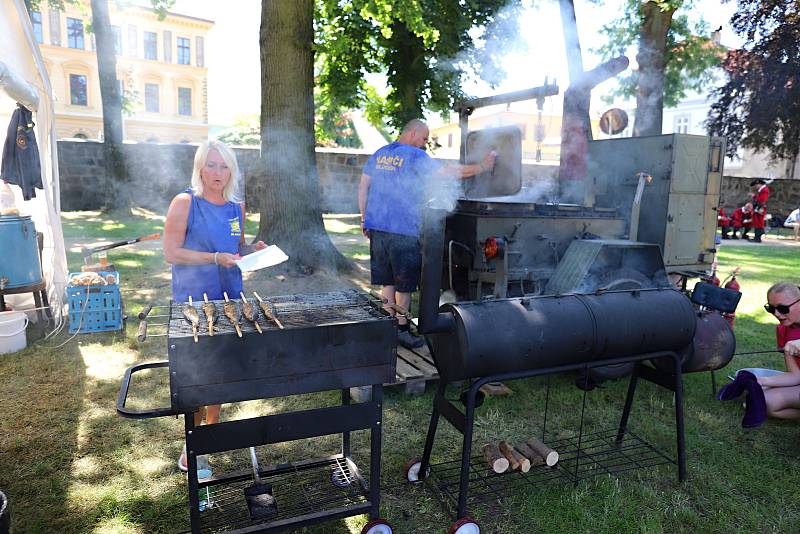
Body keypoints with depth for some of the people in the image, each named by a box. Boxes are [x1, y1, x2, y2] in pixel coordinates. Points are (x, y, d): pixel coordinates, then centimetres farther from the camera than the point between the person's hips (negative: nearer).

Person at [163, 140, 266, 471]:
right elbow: (171, 253, -13)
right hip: (194, 300, -5)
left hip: (229, 296, 5)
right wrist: (216, 258, -22)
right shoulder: (185, 203, -10)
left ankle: (213, 423, 33)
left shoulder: (236, 208, 7)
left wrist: (253, 250, -2)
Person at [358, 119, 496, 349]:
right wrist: (482, 167, -4)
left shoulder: (379, 154, 15)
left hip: (377, 227, 7)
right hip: (403, 230, -7)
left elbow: (363, 187, 15)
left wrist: (364, 218, 19)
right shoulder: (415, 156, -7)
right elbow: (446, 172, -12)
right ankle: (402, 330, 13)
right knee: (404, 284, 5)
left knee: (388, 282, 13)